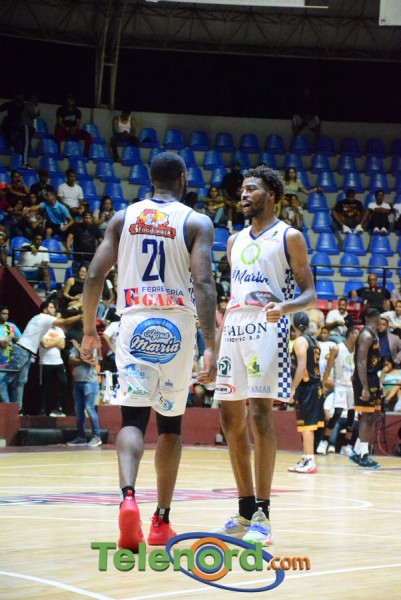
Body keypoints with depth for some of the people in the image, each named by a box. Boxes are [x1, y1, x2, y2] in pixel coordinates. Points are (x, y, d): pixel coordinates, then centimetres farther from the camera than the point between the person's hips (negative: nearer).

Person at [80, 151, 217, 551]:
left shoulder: (123, 218, 9)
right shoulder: (197, 223, 1)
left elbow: (95, 276, 2)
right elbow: (203, 285, -11)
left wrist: (89, 330, 13)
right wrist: (211, 347, -13)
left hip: (135, 322, 1)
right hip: (177, 326, -1)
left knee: (132, 418, -2)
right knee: (170, 423, 13)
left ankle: (128, 496, -30)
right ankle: (161, 520, 17)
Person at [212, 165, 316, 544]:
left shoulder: (289, 238, 1)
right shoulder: (235, 241, 20)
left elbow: (309, 294, -2)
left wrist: (285, 307, -24)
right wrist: (215, 342, 18)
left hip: (266, 328, -7)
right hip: (234, 329, 7)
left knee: (260, 415, -15)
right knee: (231, 419, 5)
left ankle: (262, 516, -12)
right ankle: (245, 511, 15)